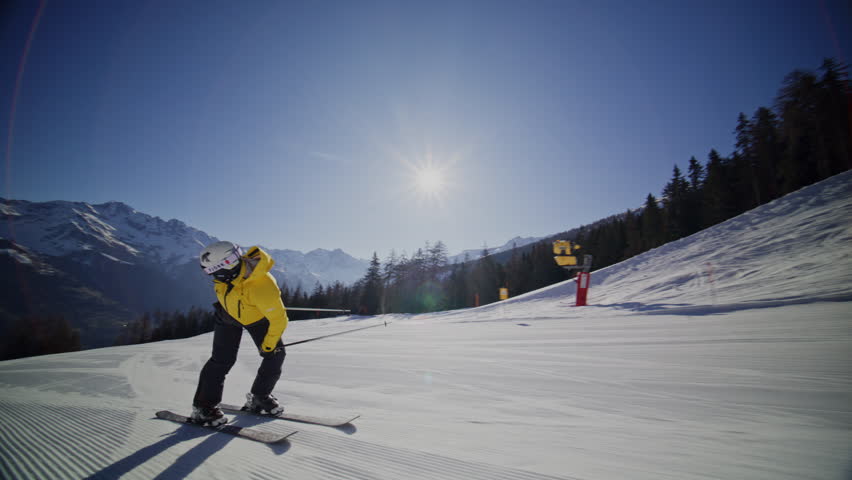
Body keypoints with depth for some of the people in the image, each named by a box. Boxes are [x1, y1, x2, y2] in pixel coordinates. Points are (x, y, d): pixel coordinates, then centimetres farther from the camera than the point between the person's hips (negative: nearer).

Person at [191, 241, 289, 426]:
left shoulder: (262, 288, -46)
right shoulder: (230, 269, -31)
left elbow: (278, 319, -31)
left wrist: (268, 345, -18)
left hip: (257, 318, -2)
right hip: (229, 313, 3)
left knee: (276, 354, -5)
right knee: (222, 359, -6)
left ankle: (258, 397, 16)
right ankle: (203, 406, 8)